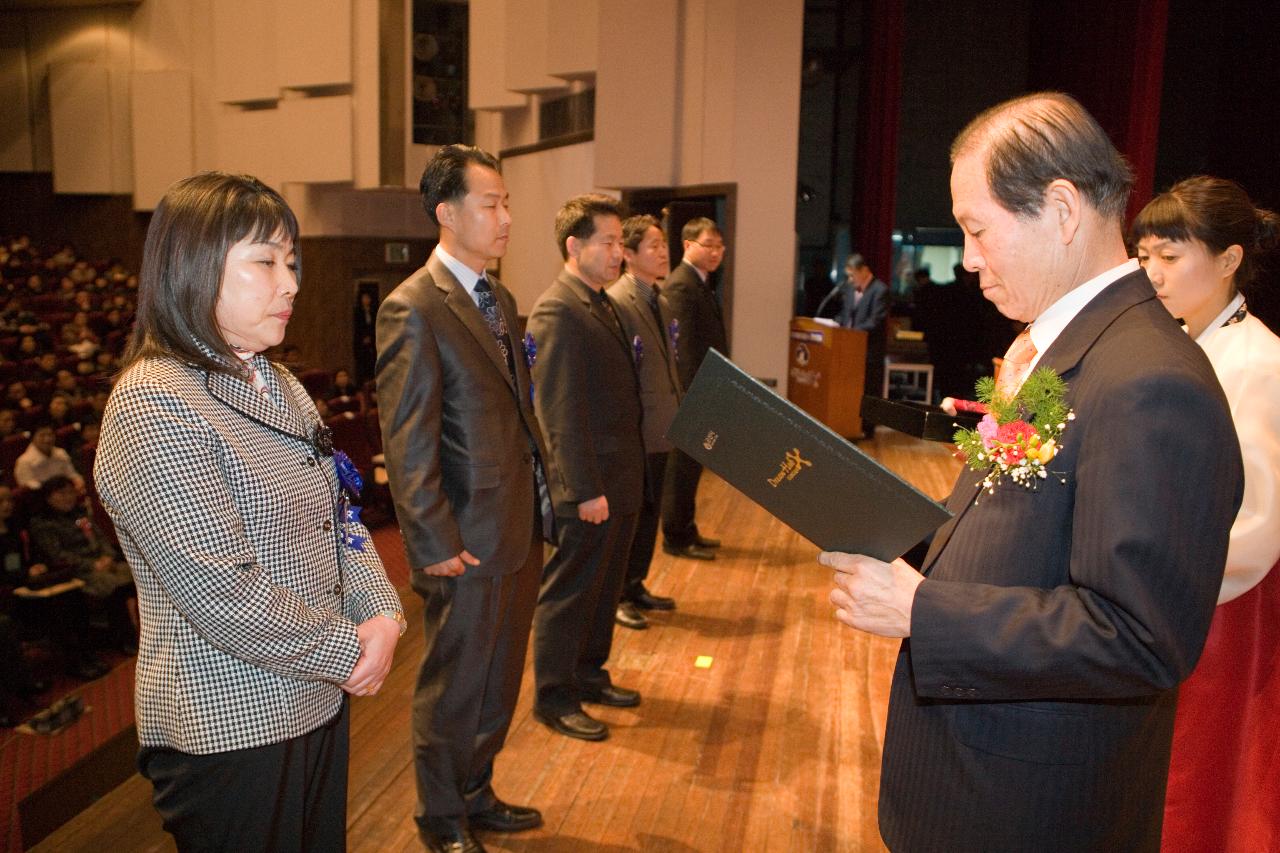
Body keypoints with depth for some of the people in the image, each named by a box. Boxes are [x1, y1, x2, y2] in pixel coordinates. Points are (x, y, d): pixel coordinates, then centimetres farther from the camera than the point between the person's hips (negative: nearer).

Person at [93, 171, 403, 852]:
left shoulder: (278, 386, 8)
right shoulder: (152, 403, -20)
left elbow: (336, 514, 11)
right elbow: (226, 598, -24)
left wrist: (383, 615, -5)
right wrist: (352, 648, -14)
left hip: (316, 700, 8)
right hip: (230, 727, -8)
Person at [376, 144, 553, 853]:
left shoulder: (499, 298, 11)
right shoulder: (412, 309, -16)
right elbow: (407, 444, -18)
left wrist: (541, 495, 11)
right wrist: (437, 545, -18)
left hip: (521, 531, 8)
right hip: (469, 544, -8)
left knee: (498, 684, 22)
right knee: (453, 693, 11)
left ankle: (476, 795, 43)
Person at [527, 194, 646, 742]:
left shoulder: (601, 303, 13)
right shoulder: (556, 311, -18)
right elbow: (561, 411, -21)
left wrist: (626, 476, 14)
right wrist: (585, 489, -21)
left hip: (621, 479, 9)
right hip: (588, 487, -9)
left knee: (605, 587, 21)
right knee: (570, 592, 6)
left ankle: (589, 675, 38)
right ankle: (553, 697, 22)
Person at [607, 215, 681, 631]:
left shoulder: (661, 301, 12)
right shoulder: (616, 301, -16)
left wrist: (679, 414, 13)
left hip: (660, 428, 9)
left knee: (650, 513, 17)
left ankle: (635, 586, 32)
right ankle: (616, 597, 19)